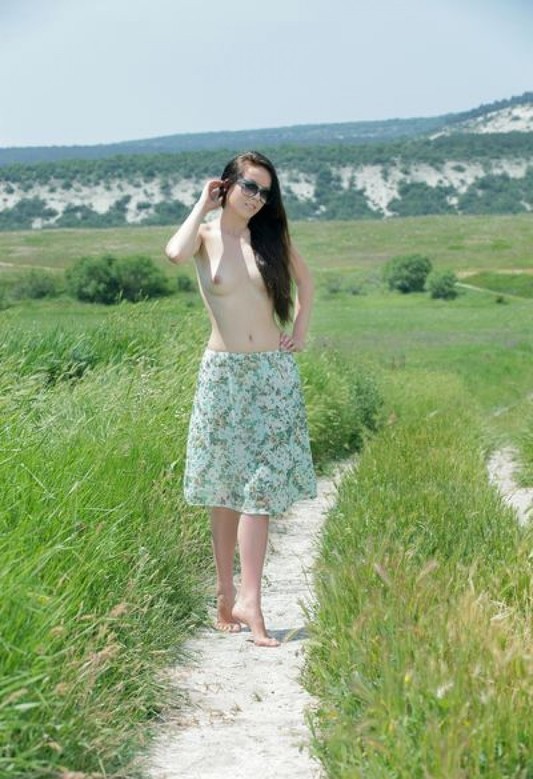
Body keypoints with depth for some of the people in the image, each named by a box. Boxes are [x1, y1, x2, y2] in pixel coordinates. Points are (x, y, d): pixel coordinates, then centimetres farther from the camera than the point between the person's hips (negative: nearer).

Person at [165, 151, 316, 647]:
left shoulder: (271, 236, 6)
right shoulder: (206, 235, -1)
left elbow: (304, 279, 24)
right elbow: (175, 253, -26)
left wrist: (301, 330, 11)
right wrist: (203, 205, -12)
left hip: (273, 373, 2)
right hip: (223, 373, -2)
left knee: (259, 488, -5)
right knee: (224, 491, 6)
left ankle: (248, 601, -7)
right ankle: (226, 594, 16)